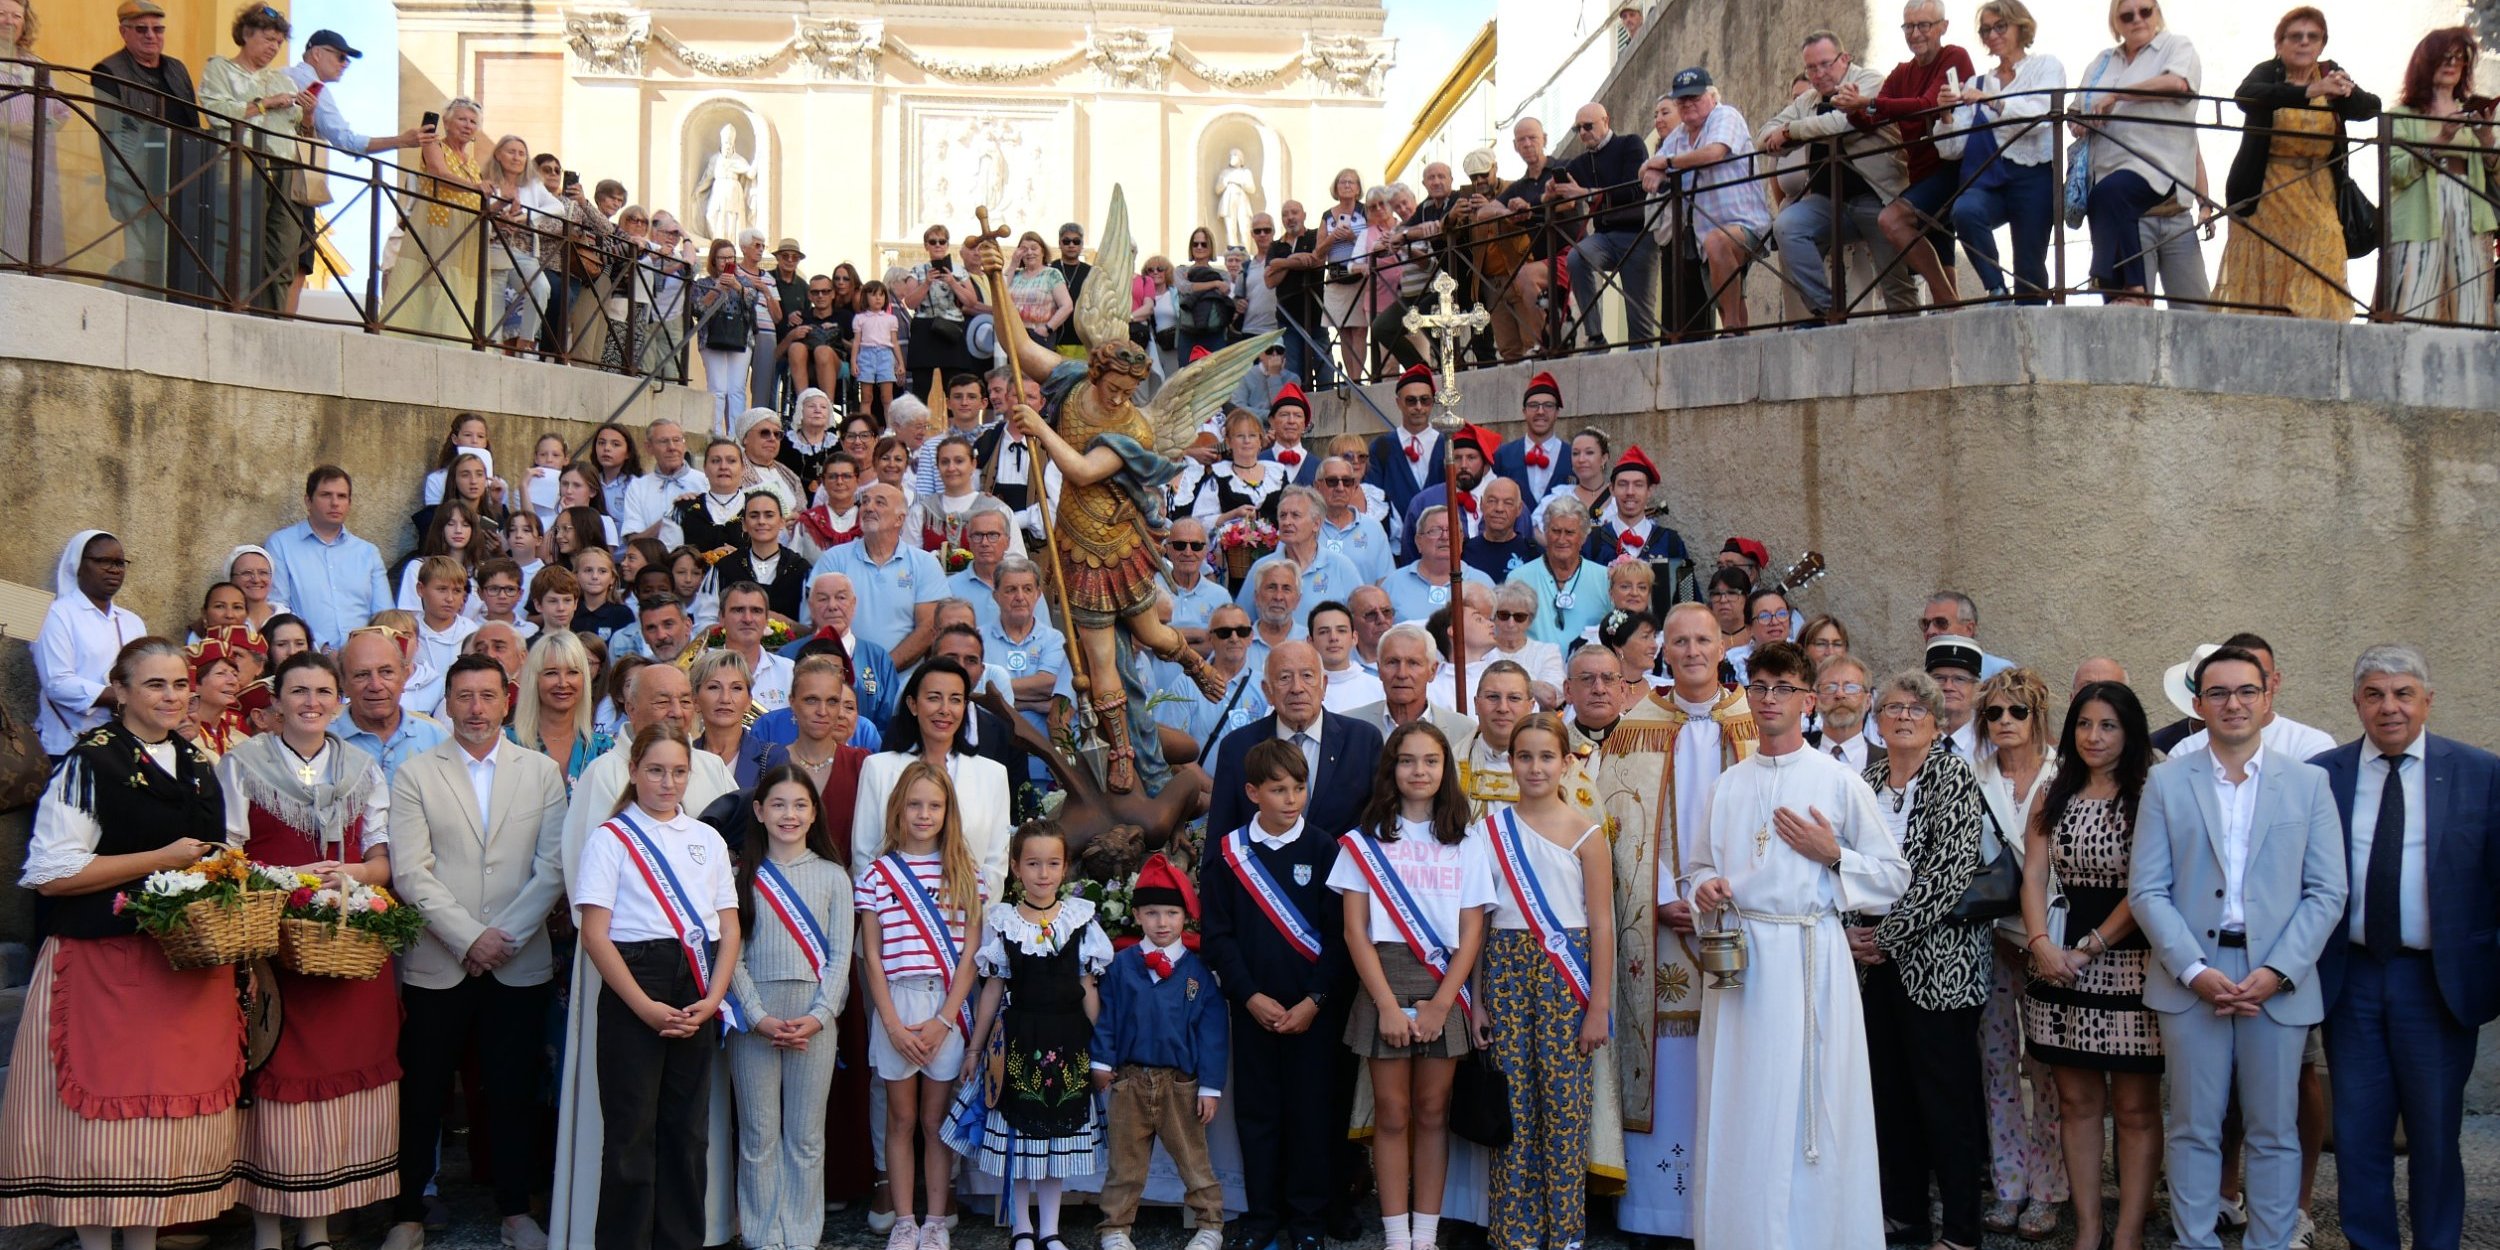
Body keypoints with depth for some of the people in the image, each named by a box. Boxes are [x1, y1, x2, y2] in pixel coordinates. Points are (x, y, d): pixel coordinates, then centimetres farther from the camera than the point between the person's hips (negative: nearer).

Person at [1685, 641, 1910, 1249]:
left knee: (1813, 1104, -2)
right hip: (1740, 953, 3)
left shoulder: (1840, 781, -1)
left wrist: (1833, 855, -12)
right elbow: (1703, 867, 18)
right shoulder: (1729, 785, 10)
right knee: (1742, 1108, 5)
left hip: (1812, 956, -3)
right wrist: (1706, 890, -3)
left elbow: (1894, 875, 2)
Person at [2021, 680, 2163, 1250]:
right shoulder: (2054, 797, 11)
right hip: (2060, 963, 5)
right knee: (2077, 1102, 9)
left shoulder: (2150, 796, -6)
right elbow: (2034, 875, 4)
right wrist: (2040, 942, -11)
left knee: (2135, 1108, 2)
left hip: (2129, 963, -5)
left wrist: (2089, 948, -13)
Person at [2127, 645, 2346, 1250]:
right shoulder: (2166, 782, 4)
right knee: (2194, 1130, 6)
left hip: (2278, 983, 0)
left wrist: (2277, 972, -10)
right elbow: (2147, 890, 0)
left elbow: (2326, 893, 1)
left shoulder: (2308, 783, 5)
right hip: (2191, 979, 0)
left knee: (2274, 1132, 8)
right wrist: (2194, 970, -11)